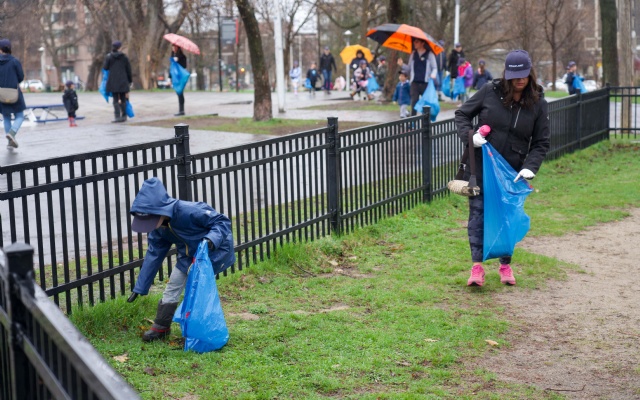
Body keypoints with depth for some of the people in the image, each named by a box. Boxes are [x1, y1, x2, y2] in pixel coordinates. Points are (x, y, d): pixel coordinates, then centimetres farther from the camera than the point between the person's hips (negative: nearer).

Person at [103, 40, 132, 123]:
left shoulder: (109, 57, -3)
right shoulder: (124, 57, 2)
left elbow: (105, 68, -1)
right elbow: (128, 69, 5)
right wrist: (130, 81, 15)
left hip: (113, 82, -1)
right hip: (123, 81, 1)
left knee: (116, 100, -1)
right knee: (123, 99, 11)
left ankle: (117, 116, -11)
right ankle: (123, 116, 14)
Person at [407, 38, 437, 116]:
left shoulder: (429, 54, 3)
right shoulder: (413, 54, 13)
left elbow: (434, 68, 4)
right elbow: (409, 68, 15)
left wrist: (433, 75, -16)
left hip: (426, 83, -2)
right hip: (415, 83, 2)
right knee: (414, 102, -4)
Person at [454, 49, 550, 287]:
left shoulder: (537, 103, -2)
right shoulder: (490, 91, -6)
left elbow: (541, 142, 2)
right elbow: (462, 114, 4)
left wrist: (530, 167, -14)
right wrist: (469, 136, -15)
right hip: (480, 167, -1)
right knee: (478, 214, -2)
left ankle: (505, 265, 22)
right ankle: (477, 266, 1)